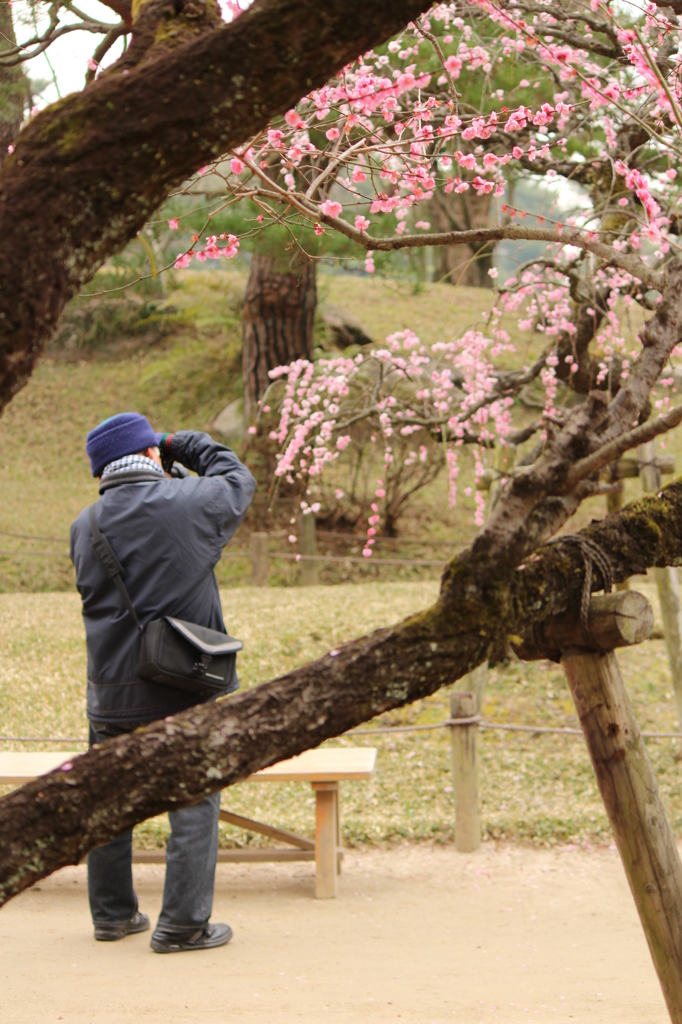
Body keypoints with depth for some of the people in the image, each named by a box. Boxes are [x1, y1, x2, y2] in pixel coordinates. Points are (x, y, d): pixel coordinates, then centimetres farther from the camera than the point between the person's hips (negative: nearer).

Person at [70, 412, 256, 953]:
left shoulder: (86, 524, 2)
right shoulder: (188, 502, -9)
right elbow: (238, 479, 10)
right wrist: (185, 445, 20)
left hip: (111, 690, 4)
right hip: (186, 687, -4)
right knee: (195, 803, 4)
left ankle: (113, 914, 28)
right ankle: (183, 924, 3)